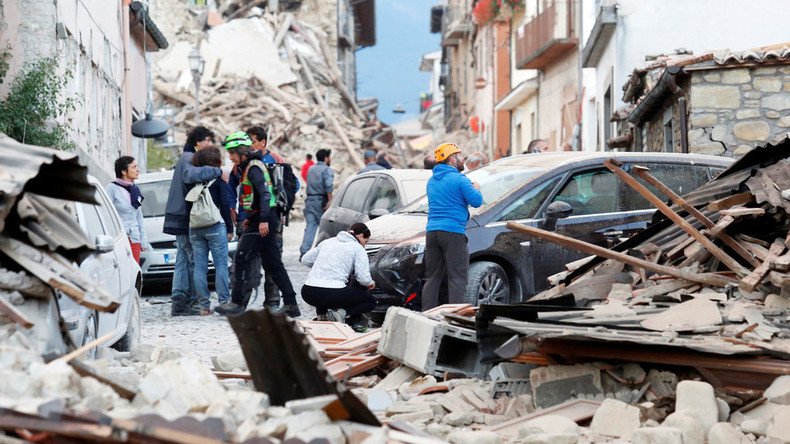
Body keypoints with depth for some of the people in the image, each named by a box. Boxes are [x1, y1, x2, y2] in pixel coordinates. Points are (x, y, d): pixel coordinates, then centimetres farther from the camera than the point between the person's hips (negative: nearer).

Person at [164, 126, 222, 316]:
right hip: (185, 217, -10)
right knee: (194, 259, -6)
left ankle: (178, 300, 6)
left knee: (183, 259, 8)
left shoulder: (186, 157, 21)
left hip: (181, 217, 10)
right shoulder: (189, 158, -12)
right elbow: (192, 174, -34)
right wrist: (217, 171, -31)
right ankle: (191, 301, -4)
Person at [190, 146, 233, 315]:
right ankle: (224, 302, -4)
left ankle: (203, 305, 3)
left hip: (195, 228, 4)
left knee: (200, 266, 4)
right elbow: (225, 205, -6)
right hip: (215, 226, -4)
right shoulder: (218, 178, -4)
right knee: (221, 265, 0)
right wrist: (230, 228, 1)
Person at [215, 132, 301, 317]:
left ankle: (237, 302, -6)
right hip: (261, 220, 10)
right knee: (273, 263, 10)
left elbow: (265, 193, -23)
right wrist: (251, 218, 21)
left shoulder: (254, 167, -12)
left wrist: (263, 220, -28)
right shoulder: (248, 167, 18)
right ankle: (291, 304, 10)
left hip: (263, 222, -10)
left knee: (241, 260, -8)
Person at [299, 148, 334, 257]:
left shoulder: (311, 169, 17)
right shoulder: (327, 170, -7)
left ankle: (304, 252, -10)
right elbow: (328, 185, -21)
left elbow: (310, 184, 17)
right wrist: (330, 200, -19)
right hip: (321, 201, -6)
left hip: (310, 200, 6)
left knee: (310, 227, 1)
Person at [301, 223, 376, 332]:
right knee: (370, 301, 15)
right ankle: (341, 313, -10)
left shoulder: (328, 242, 20)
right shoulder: (358, 248, 4)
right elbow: (364, 278, -6)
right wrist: (371, 283, 17)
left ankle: (322, 314, 11)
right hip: (333, 293, -6)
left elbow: (305, 260, 24)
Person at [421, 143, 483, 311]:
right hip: (453, 231, -7)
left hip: (431, 232, 7)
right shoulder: (458, 179, -7)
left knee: (432, 277, 11)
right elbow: (477, 201, -12)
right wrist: (476, 189, 10)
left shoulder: (432, 181, 17)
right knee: (457, 278, -5)